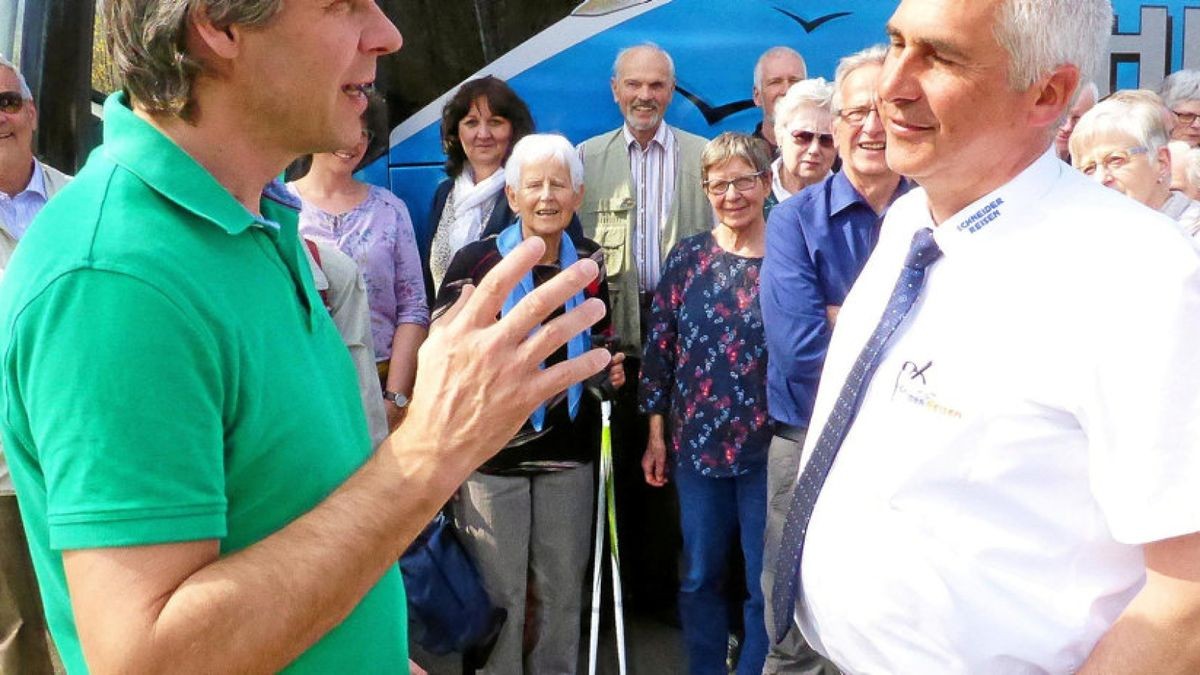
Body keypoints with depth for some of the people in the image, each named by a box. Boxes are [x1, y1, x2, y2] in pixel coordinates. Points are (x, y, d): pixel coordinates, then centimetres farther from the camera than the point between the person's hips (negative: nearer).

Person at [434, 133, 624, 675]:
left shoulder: (590, 265, 6)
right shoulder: (475, 262, -8)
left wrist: (609, 371, 3)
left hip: (568, 451, 4)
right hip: (490, 452, -4)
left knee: (562, 589, 14)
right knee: (497, 592, 5)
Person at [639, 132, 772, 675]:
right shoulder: (687, 258, 3)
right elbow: (659, 346, 6)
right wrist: (656, 436, 5)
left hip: (768, 447, -2)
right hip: (697, 443, 3)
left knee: (766, 584, 6)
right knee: (699, 578, 14)